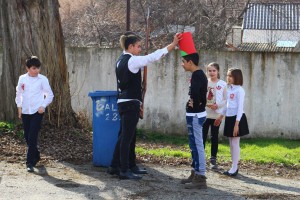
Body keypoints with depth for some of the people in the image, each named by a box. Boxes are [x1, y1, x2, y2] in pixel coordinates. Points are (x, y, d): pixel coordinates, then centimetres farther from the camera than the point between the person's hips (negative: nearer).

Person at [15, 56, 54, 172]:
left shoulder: (42, 79, -5)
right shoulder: (22, 79, 4)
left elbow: (50, 95, 0)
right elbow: (18, 94, 15)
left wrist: (43, 106, -10)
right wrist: (19, 106, 7)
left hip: (37, 111, -4)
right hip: (25, 111, 4)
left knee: (32, 137, -11)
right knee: (27, 137, 11)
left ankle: (30, 163, -8)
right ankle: (36, 157, 31)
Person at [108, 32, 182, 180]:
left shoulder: (121, 60, 13)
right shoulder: (132, 60, -14)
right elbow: (153, 57, -16)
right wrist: (173, 44, -13)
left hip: (123, 102, 9)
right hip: (131, 103, -9)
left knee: (124, 136, 15)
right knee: (127, 137, -5)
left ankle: (115, 166, 21)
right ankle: (124, 171, -1)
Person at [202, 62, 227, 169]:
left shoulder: (223, 84, 0)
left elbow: (226, 100, -1)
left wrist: (218, 105, -16)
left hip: (216, 114, 0)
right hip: (204, 114, 0)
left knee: (214, 137, 8)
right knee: (202, 136, 2)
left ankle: (213, 159, 16)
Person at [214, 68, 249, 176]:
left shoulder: (239, 90, -13)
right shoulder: (229, 89, 12)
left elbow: (240, 107, -17)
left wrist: (237, 123, -21)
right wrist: (221, 116, 23)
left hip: (236, 118, -8)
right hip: (229, 118, 8)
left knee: (235, 143, -4)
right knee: (231, 144, 11)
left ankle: (234, 168, 1)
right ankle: (234, 167, 17)